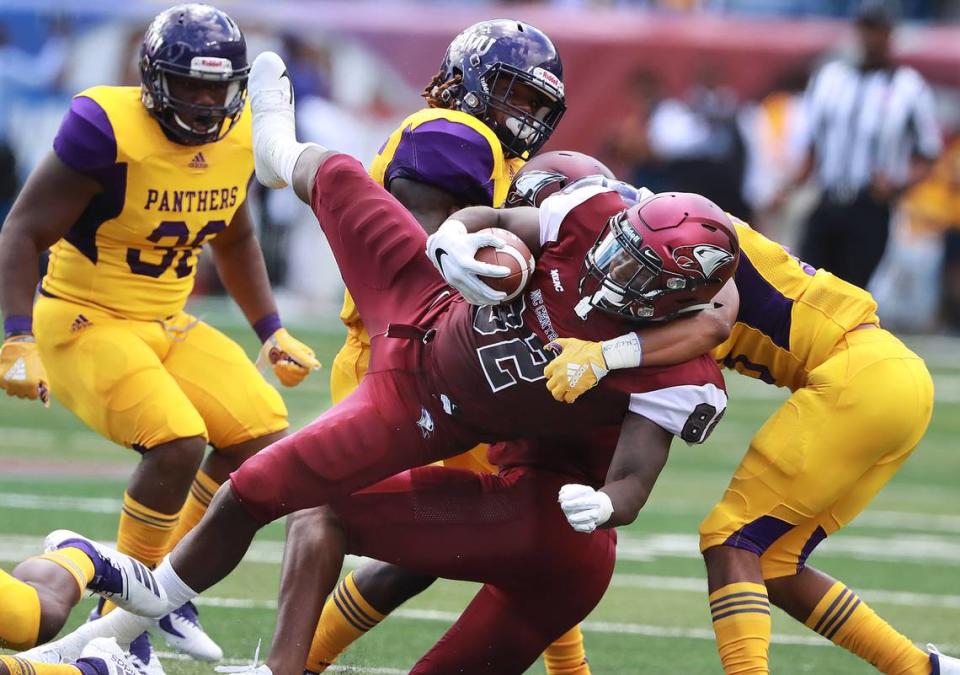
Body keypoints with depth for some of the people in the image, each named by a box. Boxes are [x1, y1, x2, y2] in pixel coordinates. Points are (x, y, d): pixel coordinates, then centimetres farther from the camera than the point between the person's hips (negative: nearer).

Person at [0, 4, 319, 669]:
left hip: (167, 325, 8)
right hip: (84, 321, -7)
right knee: (179, 443, -24)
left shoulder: (238, 137, 0)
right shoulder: (107, 130, -22)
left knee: (261, 440, -3)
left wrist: (272, 331, 16)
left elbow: (235, 241, 19)